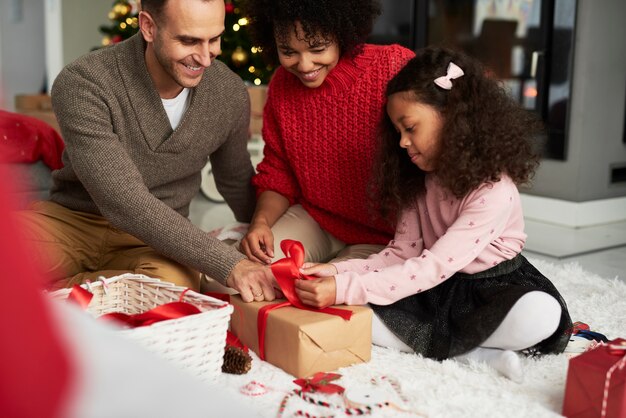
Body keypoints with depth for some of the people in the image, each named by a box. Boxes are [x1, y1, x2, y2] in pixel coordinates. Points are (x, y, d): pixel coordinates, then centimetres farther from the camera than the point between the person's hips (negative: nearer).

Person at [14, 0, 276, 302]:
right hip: (73, 220, -3)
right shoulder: (82, 85, -20)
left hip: (157, 239, 4)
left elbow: (236, 181, 14)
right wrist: (227, 264, -32)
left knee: (174, 284, -34)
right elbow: (125, 204, -27)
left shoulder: (231, 94, -6)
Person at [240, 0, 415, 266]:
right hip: (313, 220, 5)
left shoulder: (394, 67, -19)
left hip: (383, 234, -4)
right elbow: (276, 174, 7)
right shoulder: (281, 85, -1)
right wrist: (261, 221, -15)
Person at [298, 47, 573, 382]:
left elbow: (433, 268, -29)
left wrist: (345, 288, -33)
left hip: (492, 289, -5)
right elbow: (401, 254, -1)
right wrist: (338, 272, -17)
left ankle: (433, 341, -21)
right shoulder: (420, 182, 2)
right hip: (435, 291, 6)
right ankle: (481, 354, -23)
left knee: (541, 314, -37)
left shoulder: (494, 191, -23)